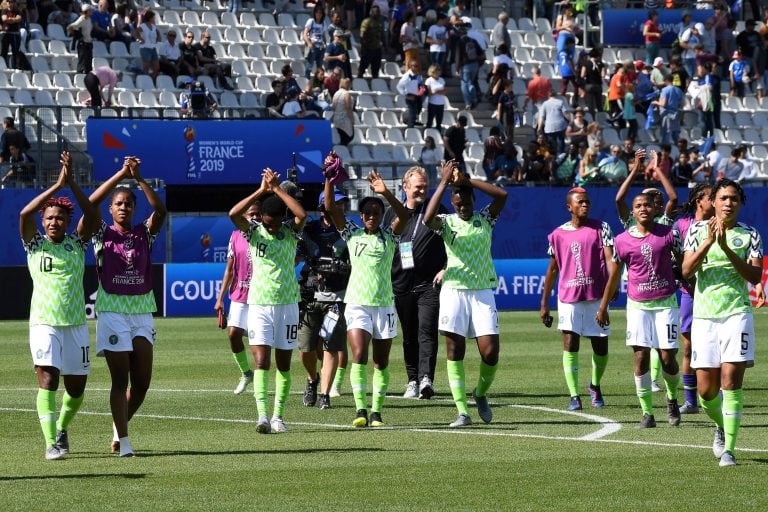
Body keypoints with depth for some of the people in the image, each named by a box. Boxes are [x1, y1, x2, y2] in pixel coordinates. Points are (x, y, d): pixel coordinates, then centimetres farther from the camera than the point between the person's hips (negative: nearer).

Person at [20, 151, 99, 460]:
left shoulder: (77, 244, 7)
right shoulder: (35, 245, 3)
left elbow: (93, 216, -10)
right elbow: (24, 214, -15)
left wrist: (72, 183, -18)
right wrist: (58, 185, -19)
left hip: (76, 325, 3)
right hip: (44, 324, -2)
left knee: (76, 388, 9)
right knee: (47, 379, -18)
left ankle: (62, 429, 37)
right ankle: (51, 443, -22)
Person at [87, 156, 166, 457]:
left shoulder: (145, 234, 7)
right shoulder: (103, 235, 2)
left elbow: (160, 210, -10)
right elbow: (90, 204, -14)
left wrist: (138, 178, -19)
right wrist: (121, 175, -19)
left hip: (142, 311, 3)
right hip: (112, 311, -3)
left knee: (142, 381, 2)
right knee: (120, 379, -7)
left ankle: (119, 427, 25)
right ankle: (123, 441, -6)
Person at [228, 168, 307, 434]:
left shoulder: (290, 232, 1)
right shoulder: (254, 232, -1)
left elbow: (302, 215, -20)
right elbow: (233, 214, -19)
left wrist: (277, 189, -15)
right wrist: (261, 191, -17)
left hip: (287, 305, 2)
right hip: (259, 305, -2)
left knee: (283, 364, 7)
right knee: (261, 362, -13)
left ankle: (278, 416, 16)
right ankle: (262, 415, -20)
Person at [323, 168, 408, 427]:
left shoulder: (389, 237, 3)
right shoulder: (352, 234, 5)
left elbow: (403, 215, -14)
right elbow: (330, 207, -3)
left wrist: (385, 192, -28)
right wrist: (329, 179, -15)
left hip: (384, 305, 1)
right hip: (357, 304, -1)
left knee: (381, 362, 5)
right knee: (359, 356, -16)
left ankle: (376, 411, 12)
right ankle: (360, 410, -20)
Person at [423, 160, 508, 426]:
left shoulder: (485, 220, 5)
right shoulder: (446, 223, 2)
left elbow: (502, 195, -11)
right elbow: (428, 218, -21)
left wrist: (467, 180, -14)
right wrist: (444, 182, -19)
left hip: (483, 292, 1)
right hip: (454, 291, -1)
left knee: (490, 353, -7)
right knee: (455, 352, -6)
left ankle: (481, 394, 22)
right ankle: (462, 412, -4)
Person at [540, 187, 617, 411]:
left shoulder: (601, 228, 2)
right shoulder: (558, 234, 6)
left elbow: (610, 259, -8)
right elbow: (553, 269, 13)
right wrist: (544, 304, 12)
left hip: (597, 297, 0)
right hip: (568, 297, 0)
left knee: (601, 347, 7)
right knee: (570, 344, -11)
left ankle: (595, 385, 34)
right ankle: (574, 396, -10)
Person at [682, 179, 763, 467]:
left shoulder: (749, 235, 5)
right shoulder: (697, 230, 8)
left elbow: (755, 276, -6)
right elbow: (686, 271, -3)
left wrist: (726, 248, -16)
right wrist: (709, 242, -15)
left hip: (737, 313, -1)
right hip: (704, 314, 1)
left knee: (731, 379, -13)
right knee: (706, 389, 1)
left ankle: (729, 448, -10)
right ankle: (721, 426, 32)